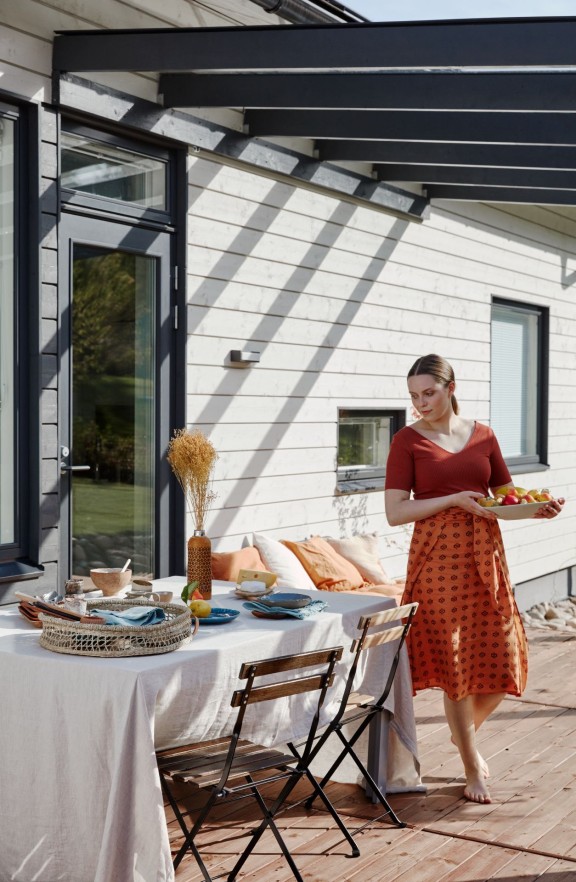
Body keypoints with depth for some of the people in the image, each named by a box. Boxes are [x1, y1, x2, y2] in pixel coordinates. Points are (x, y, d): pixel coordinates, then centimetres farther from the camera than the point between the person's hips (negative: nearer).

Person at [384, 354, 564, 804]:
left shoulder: (482, 435, 8)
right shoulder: (408, 441, -2)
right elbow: (395, 512, -9)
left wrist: (540, 508, -7)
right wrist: (454, 500, -17)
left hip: (485, 553, 4)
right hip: (437, 556, -3)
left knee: (502, 660, 4)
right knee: (455, 662, 1)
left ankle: (465, 731, 34)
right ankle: (473, 767, 19)